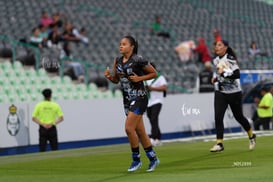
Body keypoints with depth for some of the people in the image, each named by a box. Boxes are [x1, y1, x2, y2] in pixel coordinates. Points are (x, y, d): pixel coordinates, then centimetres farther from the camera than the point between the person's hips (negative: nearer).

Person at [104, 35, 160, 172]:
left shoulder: (138, 60, -13)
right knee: (140, 131, 10)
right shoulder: (118, 61, 6)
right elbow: (116, 80, 15)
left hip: (139, 98, -7)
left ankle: (136, 159, 0)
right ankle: (153, 158, 22)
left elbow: (154, 73, -6)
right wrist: (109, 76, -6)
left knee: (129, 128, -14)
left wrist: (139, 78, -18)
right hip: (127, 99, 7)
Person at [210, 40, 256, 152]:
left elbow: (236, 75, -27)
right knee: (218, 117, -11)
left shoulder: (230, 59, -16)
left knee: (238, 116, 9)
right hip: (220, 93, 5)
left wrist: (223, 73, -32)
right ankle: (219, 144, -10)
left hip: (234, 93, -5)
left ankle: (251, 136, 34)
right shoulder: (216, 60, 6)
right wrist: (216, 78, 7)